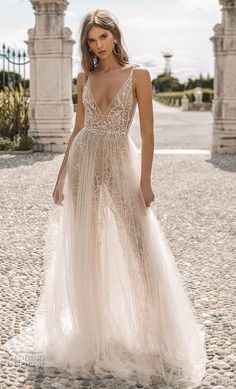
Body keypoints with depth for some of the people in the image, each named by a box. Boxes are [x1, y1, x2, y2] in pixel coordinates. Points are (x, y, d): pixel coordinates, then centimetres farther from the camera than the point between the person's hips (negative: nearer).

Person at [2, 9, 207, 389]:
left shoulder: (137, 74, -1)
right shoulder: (85, 78, 10)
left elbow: (147, 132, -4)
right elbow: (78, 129, 14)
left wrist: (145, 180, -10)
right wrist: (62, 176, 10)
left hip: (120, 163, -4)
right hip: (84, 162, 4)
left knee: (139, 251, -8)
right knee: (85, 251, 6)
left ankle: (159, 338, 4)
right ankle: (92, 333, 20)